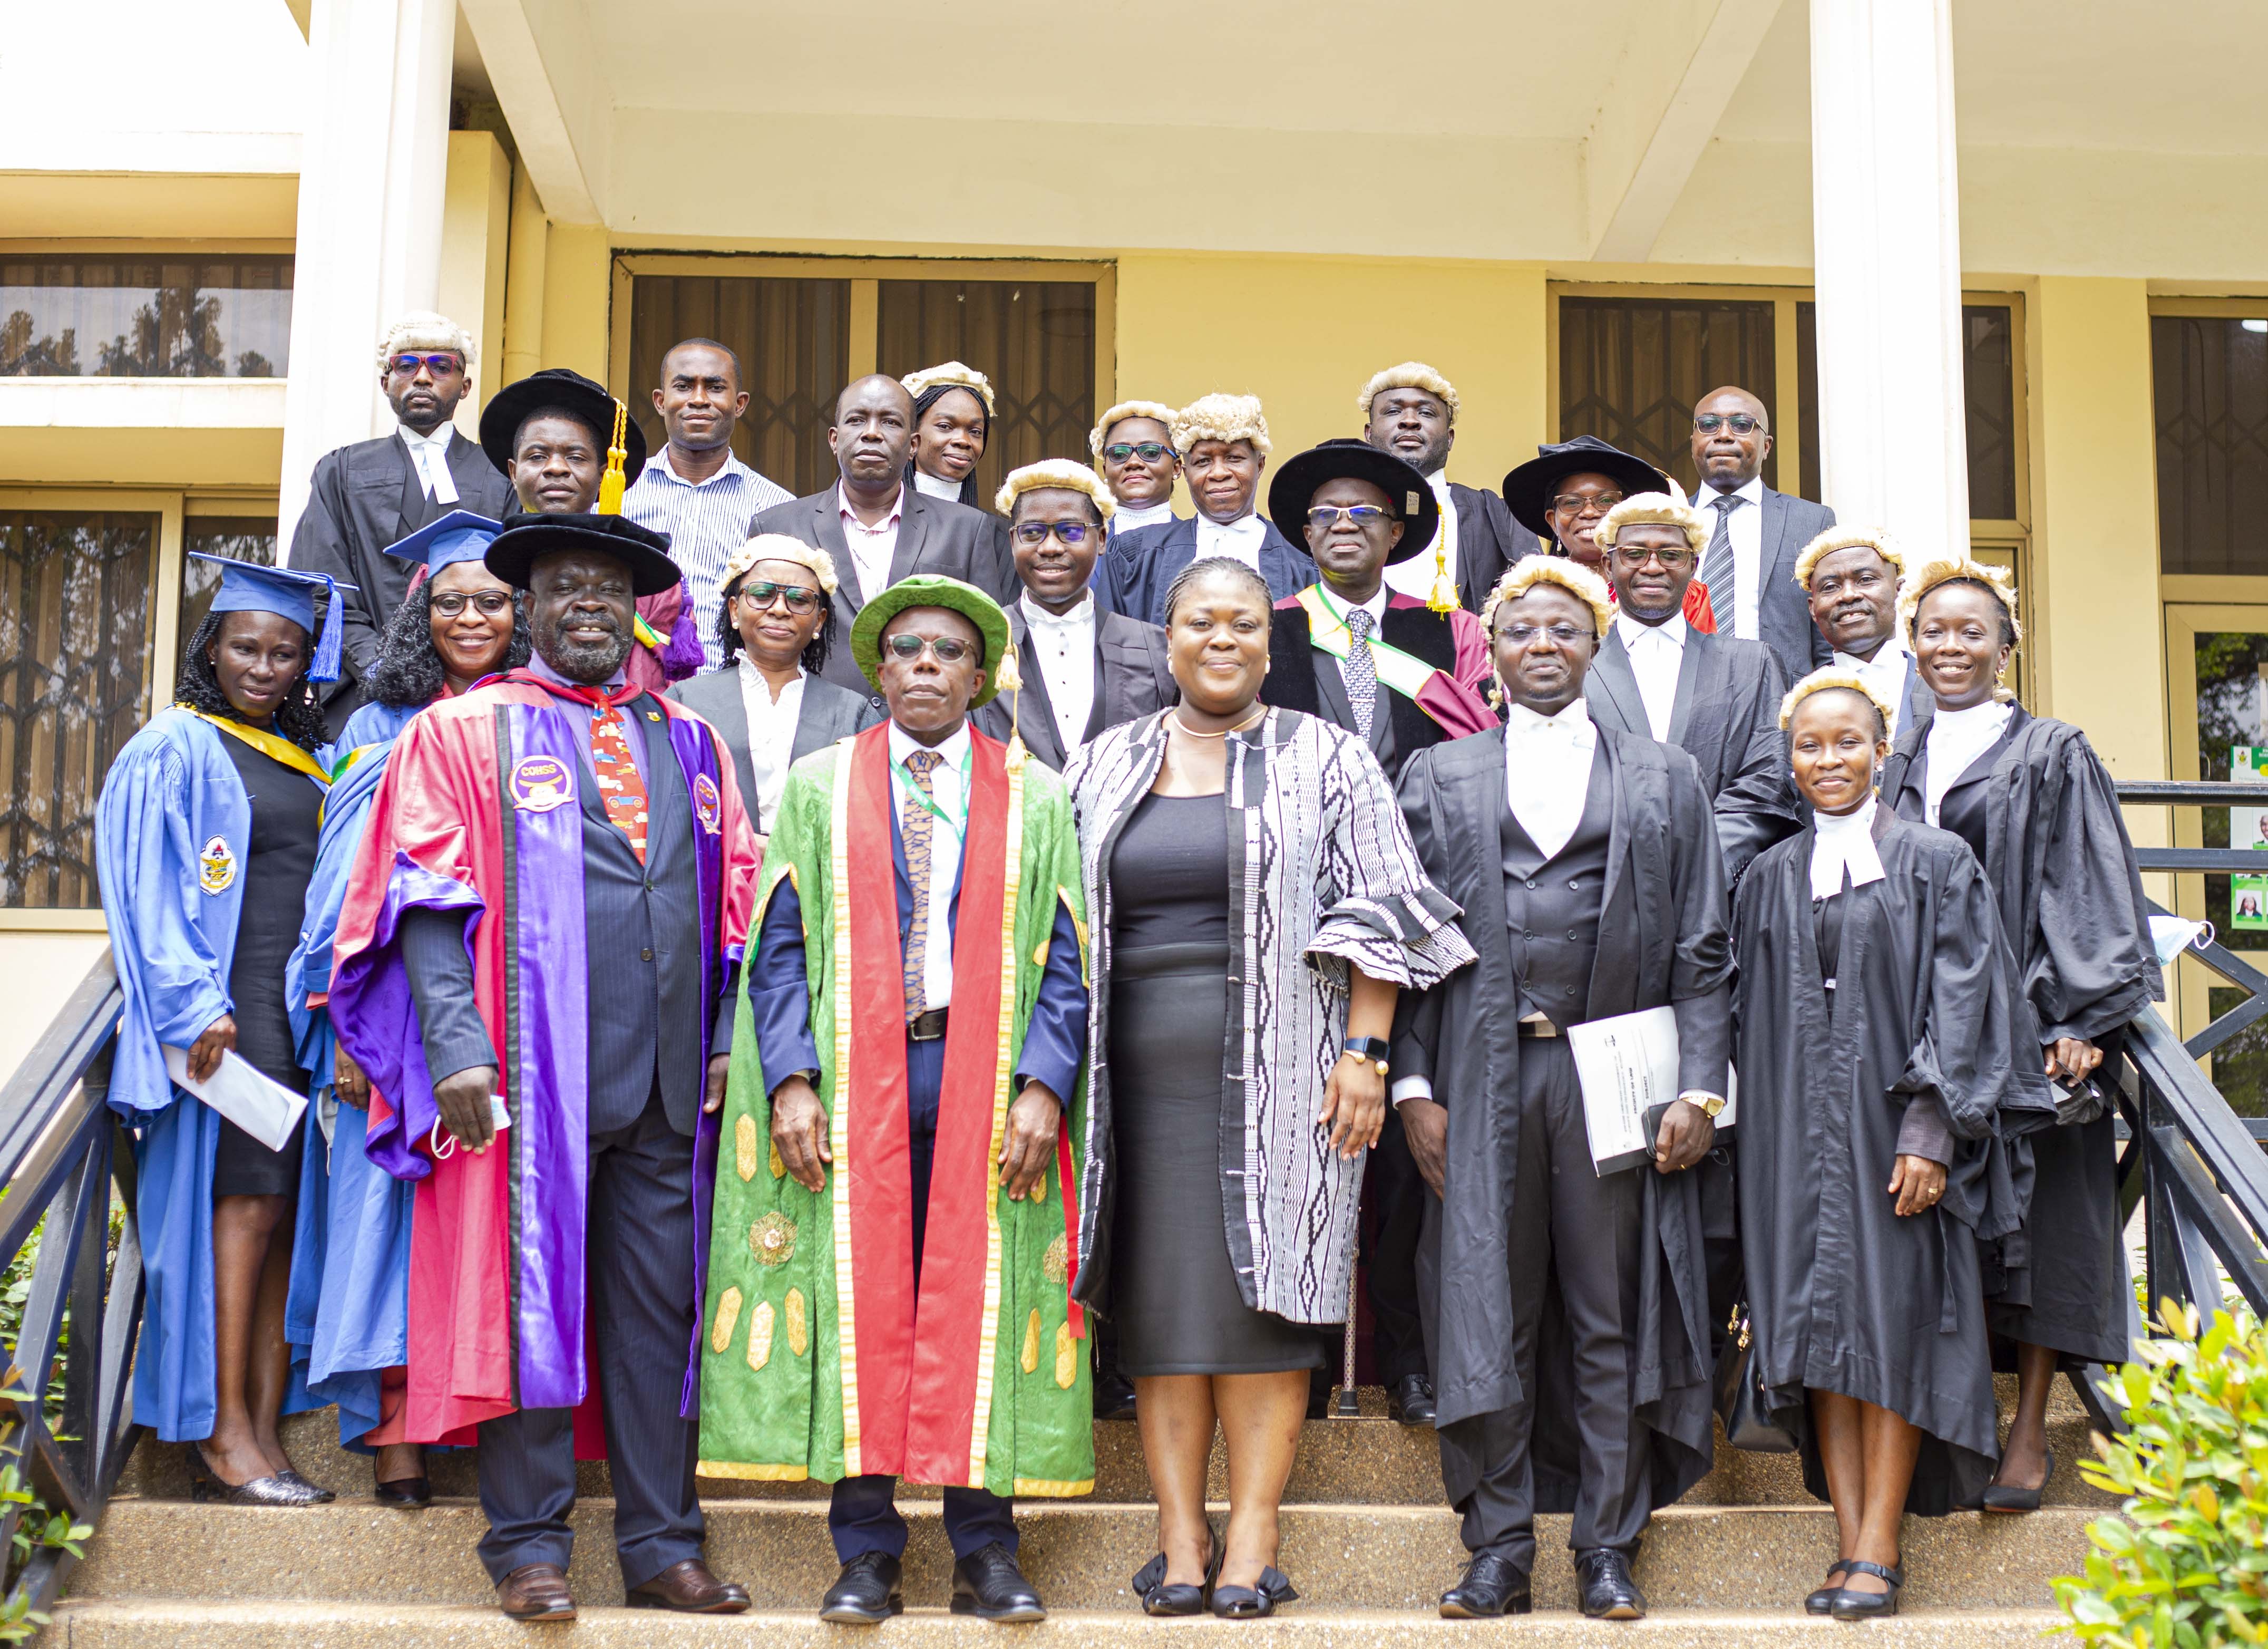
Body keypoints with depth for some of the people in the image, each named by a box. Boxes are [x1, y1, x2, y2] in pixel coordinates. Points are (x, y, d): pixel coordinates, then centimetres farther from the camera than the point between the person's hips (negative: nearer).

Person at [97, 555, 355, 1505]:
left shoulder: (309, 761, 19)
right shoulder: (177, 748, 0)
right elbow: (153, 890, -7)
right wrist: (196, 1006, -16)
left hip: (308, 1010, 6)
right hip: (231, 1008, -6)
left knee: (288, 1215, 1)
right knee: (247, 1202, -10)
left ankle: (262, 1434, 2)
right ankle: (224, 1435, -7)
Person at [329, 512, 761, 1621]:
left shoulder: (690, 745, 19)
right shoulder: (464, 731, 7)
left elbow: (736, 907, 16)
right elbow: (430, 902, -2)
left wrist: (729, 1037, 4)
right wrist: (456, 1043, -14)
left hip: (667, 1075, 4)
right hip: (532, 1072, -3)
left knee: (660, 1307, 5)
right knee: (529, 1295, -2)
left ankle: (660, 1545, 10)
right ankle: (529, 1547, 6)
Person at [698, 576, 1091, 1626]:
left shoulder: (1036, 799, 10)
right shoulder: (819, 786, 11)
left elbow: (1066, 957, 5)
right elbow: (779, 946, 5)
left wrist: (1043, 1084, -8)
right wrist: (790, 1080, -7)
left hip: (987, 1090, 0)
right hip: (853, 1081, 0)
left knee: (982, 1304, 0)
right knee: (860, 1302, -1)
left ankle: (984, 1549, 7)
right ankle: (867, 1552, 6)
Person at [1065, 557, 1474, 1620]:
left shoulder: (1325, 761, 5)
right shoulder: (1103, 769, 14)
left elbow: (1375, 915, 0)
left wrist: (1365, 1054, -10)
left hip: (1277, 1069, -3)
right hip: (1144, 1074, 3)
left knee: (1265, 1291, -4)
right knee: (1161, 1296, 2)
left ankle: (1253, 1541, 1)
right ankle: (1181, 1540, 7)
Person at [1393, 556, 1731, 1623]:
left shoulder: (1664, 779, 12)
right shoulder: (1438, 776, 12)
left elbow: (1702, 951, 8)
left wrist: (1699, 1090, -3)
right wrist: (1414, 1085, -1)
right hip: (1483, 1079, 0)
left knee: (1612, 1316, 3)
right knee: (1486, 1314, 1)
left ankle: (1609, 1552, 11)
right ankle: (1497, 1550, 9)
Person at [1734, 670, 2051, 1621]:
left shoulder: (1936, 864, 1)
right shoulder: (1771, 879, 12)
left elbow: (1960, 1001, -5)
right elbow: (1756, 1023, 12)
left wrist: (1930, 1132, -15)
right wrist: (1765, 1138, 5)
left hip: (1894, 1126, -3)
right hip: (1801, 1132, 3)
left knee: (1892, 1323, -4)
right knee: (1819, 1323, 1)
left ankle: (1880, 1551, -1)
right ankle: (1850, 1544, 4)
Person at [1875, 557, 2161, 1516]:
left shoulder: (2054, 759, 1)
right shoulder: (1899, 769, 15)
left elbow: (2090, 898, -5)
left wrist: (2081, 1023, -15)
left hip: (2027, 1025, -4)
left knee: (2036, 1225, -2)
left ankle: (2030, 1432, 5)